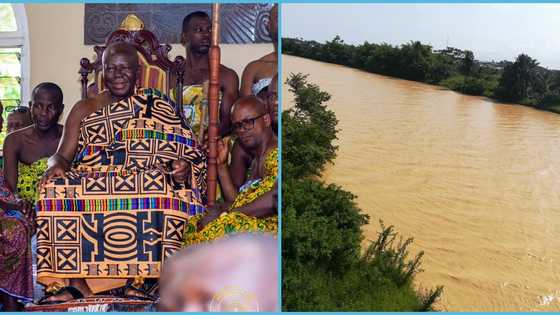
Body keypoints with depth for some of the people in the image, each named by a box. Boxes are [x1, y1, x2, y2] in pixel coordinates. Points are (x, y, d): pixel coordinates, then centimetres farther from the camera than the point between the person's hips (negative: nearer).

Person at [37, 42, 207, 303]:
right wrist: (56, 167, -13)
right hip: (90, 182, 2)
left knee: (165, 191, -34)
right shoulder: (84, 110, 18)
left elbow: (184, 152, 6)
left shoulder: (159, 108, 13)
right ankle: (65, 281, -23)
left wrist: (184, 167, -18)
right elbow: (62, 156, 11)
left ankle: (139, 278, -28)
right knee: (57, 190, -28)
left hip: (145, 182, -2)